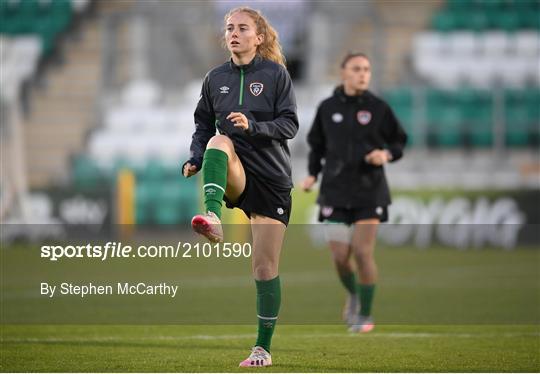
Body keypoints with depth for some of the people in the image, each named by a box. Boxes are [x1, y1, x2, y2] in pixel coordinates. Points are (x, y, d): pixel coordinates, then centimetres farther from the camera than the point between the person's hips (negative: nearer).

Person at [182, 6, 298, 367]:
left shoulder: (276, 74, -1)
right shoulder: (215, 78, 8)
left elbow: (290, 124, -6)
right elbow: (204, 125, 15)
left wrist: (253, 126, -23)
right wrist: (196, 160, -3)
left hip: (272, 178, -2)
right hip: (235, 176, 2)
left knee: (266, 268, -1)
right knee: (220, 141, -33)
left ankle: (263, 348, 10)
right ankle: (213, 217, -54)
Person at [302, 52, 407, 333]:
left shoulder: (378, 108, -2)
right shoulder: (327, 108, 2)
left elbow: (399, 142, 7)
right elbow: (316, 144, 14)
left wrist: (386, 155, -13)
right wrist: (312, 175, 1)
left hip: (369, 191, -1)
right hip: (335, 192, 1)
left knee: (363, 253, -9)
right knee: (340, 257, -4)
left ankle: (365, 315, 7)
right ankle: (353, 294, 29)